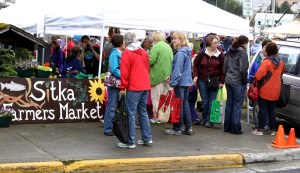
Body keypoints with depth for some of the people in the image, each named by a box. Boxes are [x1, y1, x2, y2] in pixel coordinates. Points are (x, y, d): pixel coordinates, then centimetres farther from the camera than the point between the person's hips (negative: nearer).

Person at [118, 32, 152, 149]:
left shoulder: (127, 53, -7)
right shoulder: (144, 52, 12)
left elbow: (125, 72, -10)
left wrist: (123, 87, -6)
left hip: (133, 87, -7)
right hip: (145, 86, 7)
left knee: (131, 113, -3)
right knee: (143, 112, 16)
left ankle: (131, 142, -3)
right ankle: (147, 138, 18)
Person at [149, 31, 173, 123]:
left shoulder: (156, 47, -14)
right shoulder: (169, 47, 11)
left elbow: (150, 61, -20)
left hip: (158, 76, -7)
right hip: (168, 76, 7)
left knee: (156, 98, 0)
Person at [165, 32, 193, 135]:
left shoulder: (180, 53, -18)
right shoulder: (187, 52, 10)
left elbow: (177, 70, -21)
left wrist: (172, 84, -18)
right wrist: (171, 77, 9)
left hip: (180, 83, -9)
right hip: (187, 81, 9)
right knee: (185, 104, 14)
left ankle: (177, 129, 7)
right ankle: (188, 128, 18)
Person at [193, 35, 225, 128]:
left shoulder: (220, 54, -2)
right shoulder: (202, 53, -1)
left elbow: (223, 68, 1)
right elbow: (195, 65, 10)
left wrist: (221, 81, -3)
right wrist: (195, 76, -1)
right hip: (202, 81, 1)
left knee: (212, 102, -1)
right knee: (204, 102, 6)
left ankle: (209, 120, 9)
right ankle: (204, 118, 22)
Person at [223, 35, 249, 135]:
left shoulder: (230, 51, 10)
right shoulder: (242, 52, -12)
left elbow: (225, 66, 14)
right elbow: (243, 69, -17)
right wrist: (245, 81, -5)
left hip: (228, 81, 7)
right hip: (238, 82, -7)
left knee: (229, 104, 13)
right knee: (237, 105, -1)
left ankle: (227, 127, 19)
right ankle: (235, 128, 1)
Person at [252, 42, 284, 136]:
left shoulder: (266, 62, -18)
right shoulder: (280, 62, 2)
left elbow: (259, 75, -23)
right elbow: (281, 73, 18)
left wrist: (255, 79, -5)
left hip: (265, 91, -5)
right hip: (275, 92, 5)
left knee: (263, 110, 1)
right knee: (272, 110, 14)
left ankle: (260, 129, 3)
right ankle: (273, 130, 17)